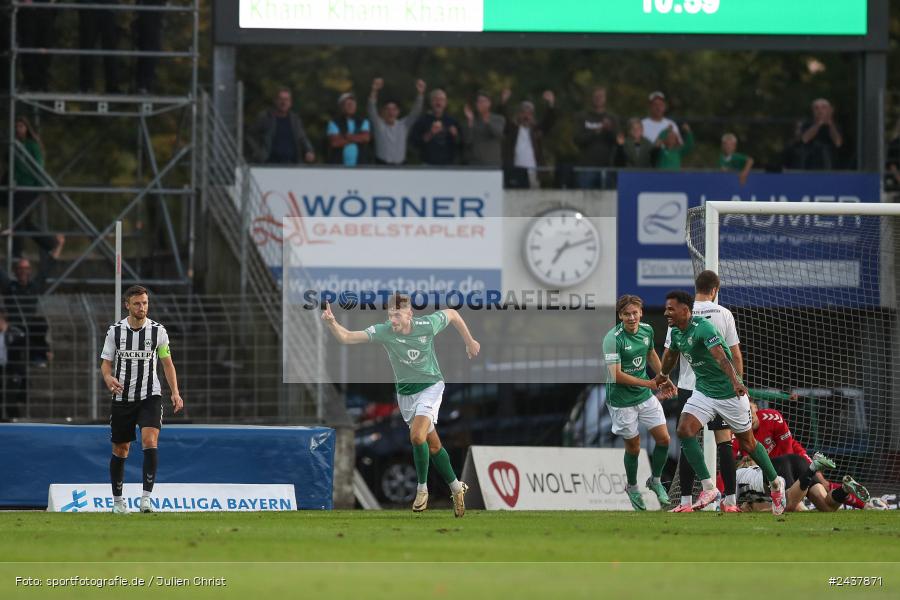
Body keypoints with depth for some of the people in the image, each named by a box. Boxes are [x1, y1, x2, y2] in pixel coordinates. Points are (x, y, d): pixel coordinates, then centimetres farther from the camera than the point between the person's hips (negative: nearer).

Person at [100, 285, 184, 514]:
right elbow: (106, 362, 3)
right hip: (122, 398, 1)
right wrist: (108, 378, -21)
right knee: (120, 450, 8)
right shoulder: (115, 331, -2)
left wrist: (175, 392, -2)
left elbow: (167, 363, 8)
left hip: (150, 396, -1)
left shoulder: (158, 331, -2)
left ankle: (146, 497, -21)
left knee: (150, 442, -21)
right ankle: (118, 499, 25)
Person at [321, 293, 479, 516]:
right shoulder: (383, 332, -19)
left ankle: (422, 488, -5)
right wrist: (331, 323, -48)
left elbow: (452, 314, 1)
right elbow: (346, 337, -29)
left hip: (430, 386, -3)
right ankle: (456, 488, 31)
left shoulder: (427, 325, -20)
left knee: (417, 436, -23)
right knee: (433, 444, 12)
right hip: (405, 393, 3)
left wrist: (469, 342, 11)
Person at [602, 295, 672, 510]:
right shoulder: (613, 338, -22)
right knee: (633, 446, 4)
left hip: (645, 396, 6)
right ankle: (632, 488, 27)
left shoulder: (647, 330, -1)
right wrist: (647, 383, -25)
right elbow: (616, 375, -25)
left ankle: (655, 480, 25)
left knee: (663, 438, 2)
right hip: (622, 400, -6)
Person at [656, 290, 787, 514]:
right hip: (703, 391, 7)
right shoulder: (676, 332, 2)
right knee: (684, 430, -16)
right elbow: (671, 354, 26)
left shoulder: (703, 328, -24)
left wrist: (736, 381, -55)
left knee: (747, 443, 6)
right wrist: (663, 376, 44)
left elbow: (720, 356, -41)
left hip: (729, 393, -7)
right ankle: (708, 488, -14)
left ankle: (775, 482, 30)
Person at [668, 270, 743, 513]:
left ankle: (686, 501, 1)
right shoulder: (723, 314, -2)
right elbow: (736, 355, 0)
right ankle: (730, 500, 0)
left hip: (688, 386, 0)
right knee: (724, 441, 3)